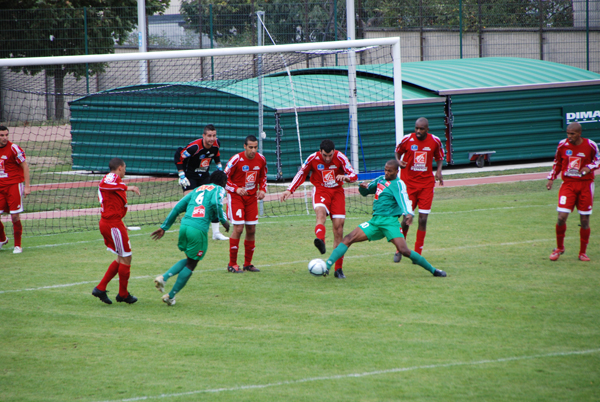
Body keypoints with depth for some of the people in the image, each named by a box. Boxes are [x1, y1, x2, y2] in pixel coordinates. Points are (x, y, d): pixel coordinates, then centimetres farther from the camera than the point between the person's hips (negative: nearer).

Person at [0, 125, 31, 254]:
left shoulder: (13, 148, -8)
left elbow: (25, 166, -6)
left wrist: (27, 186, -11)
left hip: (14, 185, -5)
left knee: (15, 216, -7)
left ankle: (17, 245, 7)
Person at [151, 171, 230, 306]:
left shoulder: (197, 189, 26)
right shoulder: (219, 189, 10)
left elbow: (178, 207, 21)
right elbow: (216, 203, -14)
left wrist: (164, 227, 23)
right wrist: (223, 220, -1)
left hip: (184, 225, 6)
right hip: (199, 229, -6)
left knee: (189, 260, 23)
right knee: (191, 264, 8)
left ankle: (164, 277, 3)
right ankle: (171, 295, 7)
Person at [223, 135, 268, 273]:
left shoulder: (261, 159, -2)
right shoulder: (236, 159, -17)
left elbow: (263, 176, 15)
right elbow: (224, 178, -11)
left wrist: (262, 190, -1)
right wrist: (236, 189, -24)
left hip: (252, 197, 5)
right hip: (236, 197, -5)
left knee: (251, 230, 4)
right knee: (238, 228, -13)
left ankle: (248, 263, 16)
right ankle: (232, 264, -5)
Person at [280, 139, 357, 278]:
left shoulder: (340, 157, -9)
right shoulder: (313, 158, -7)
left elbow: (354, 176, -11)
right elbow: (301, 174, 8)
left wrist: (345, 177, -34)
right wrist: (290, 190, 1)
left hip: (337, 191, 1)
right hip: (320, 190, -1)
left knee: (338, 228, -4)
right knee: (320, 211, -36)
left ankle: (338, 269, 2)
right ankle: (320, 240, -66)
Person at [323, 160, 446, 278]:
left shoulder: (398, 184, -8)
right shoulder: (381, 180, 14)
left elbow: (403, 199, -26)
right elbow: (365, 192, 26)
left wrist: (408, 213, -47)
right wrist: (363, 187, 1)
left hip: (390, 221, -7)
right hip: (375, 221, 7)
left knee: (404, 250, -19)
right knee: (348, 239, -6)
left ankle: (433, 270, -5)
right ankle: (327, 265, -8)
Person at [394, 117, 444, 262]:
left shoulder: (435, 141, -2)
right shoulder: (407, 140, -6)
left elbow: (439, 157, 14)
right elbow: (398, 152, 10)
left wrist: (439, 170, -5)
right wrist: (398, 161, -11)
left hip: (426, 183, 1)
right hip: (409, 183, -1)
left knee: (423, 220, -4)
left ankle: (417, 254, 6)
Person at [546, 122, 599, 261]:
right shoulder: (562, 145, -2)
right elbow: (557, 162, 13)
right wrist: (551, 178, 4)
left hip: (585, 185, -1)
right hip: (568, 184, 1)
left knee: (585, 220, 2)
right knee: (562, 217, -11)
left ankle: (583, 252, 17)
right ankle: (559, 248, 11)